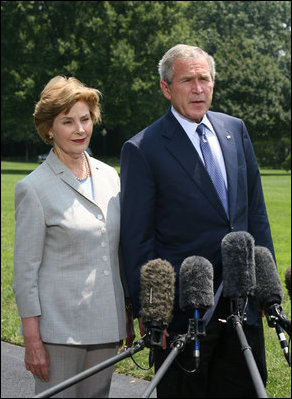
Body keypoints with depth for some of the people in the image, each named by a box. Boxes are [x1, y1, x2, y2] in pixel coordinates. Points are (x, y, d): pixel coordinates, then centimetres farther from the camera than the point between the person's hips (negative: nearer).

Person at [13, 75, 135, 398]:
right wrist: (32, 340, -11)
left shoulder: (109, 176, 9)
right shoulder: (34, 188, -8)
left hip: (105, 324, 5)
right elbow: (25, 271, -8)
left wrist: (127, 315, 14)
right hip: (59, 328, -5)